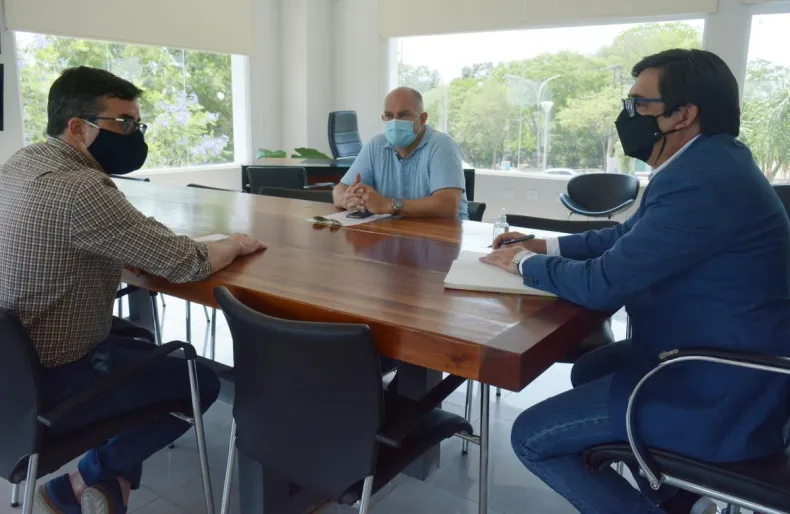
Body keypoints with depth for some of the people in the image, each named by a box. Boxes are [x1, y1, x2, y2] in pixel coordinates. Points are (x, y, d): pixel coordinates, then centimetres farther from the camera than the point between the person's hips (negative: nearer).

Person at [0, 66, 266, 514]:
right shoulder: (80, 189, -27)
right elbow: (186, 264, -24)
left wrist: (132, 255, -2)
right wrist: (237, 245, -5)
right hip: (49, 385, -9)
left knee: (142, 342, 27)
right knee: (201, 381, 5)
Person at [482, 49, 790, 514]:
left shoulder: (702, 182, -27)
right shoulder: (705, 162, 6)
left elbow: (601, 284, -23)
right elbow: (629, 234, 18)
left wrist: (525, 263, -6)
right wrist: (545, 246, 9)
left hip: (720, 396, -10)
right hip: (718, 360, 10)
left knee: (532, 436, -7)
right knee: (590, 370, 27)